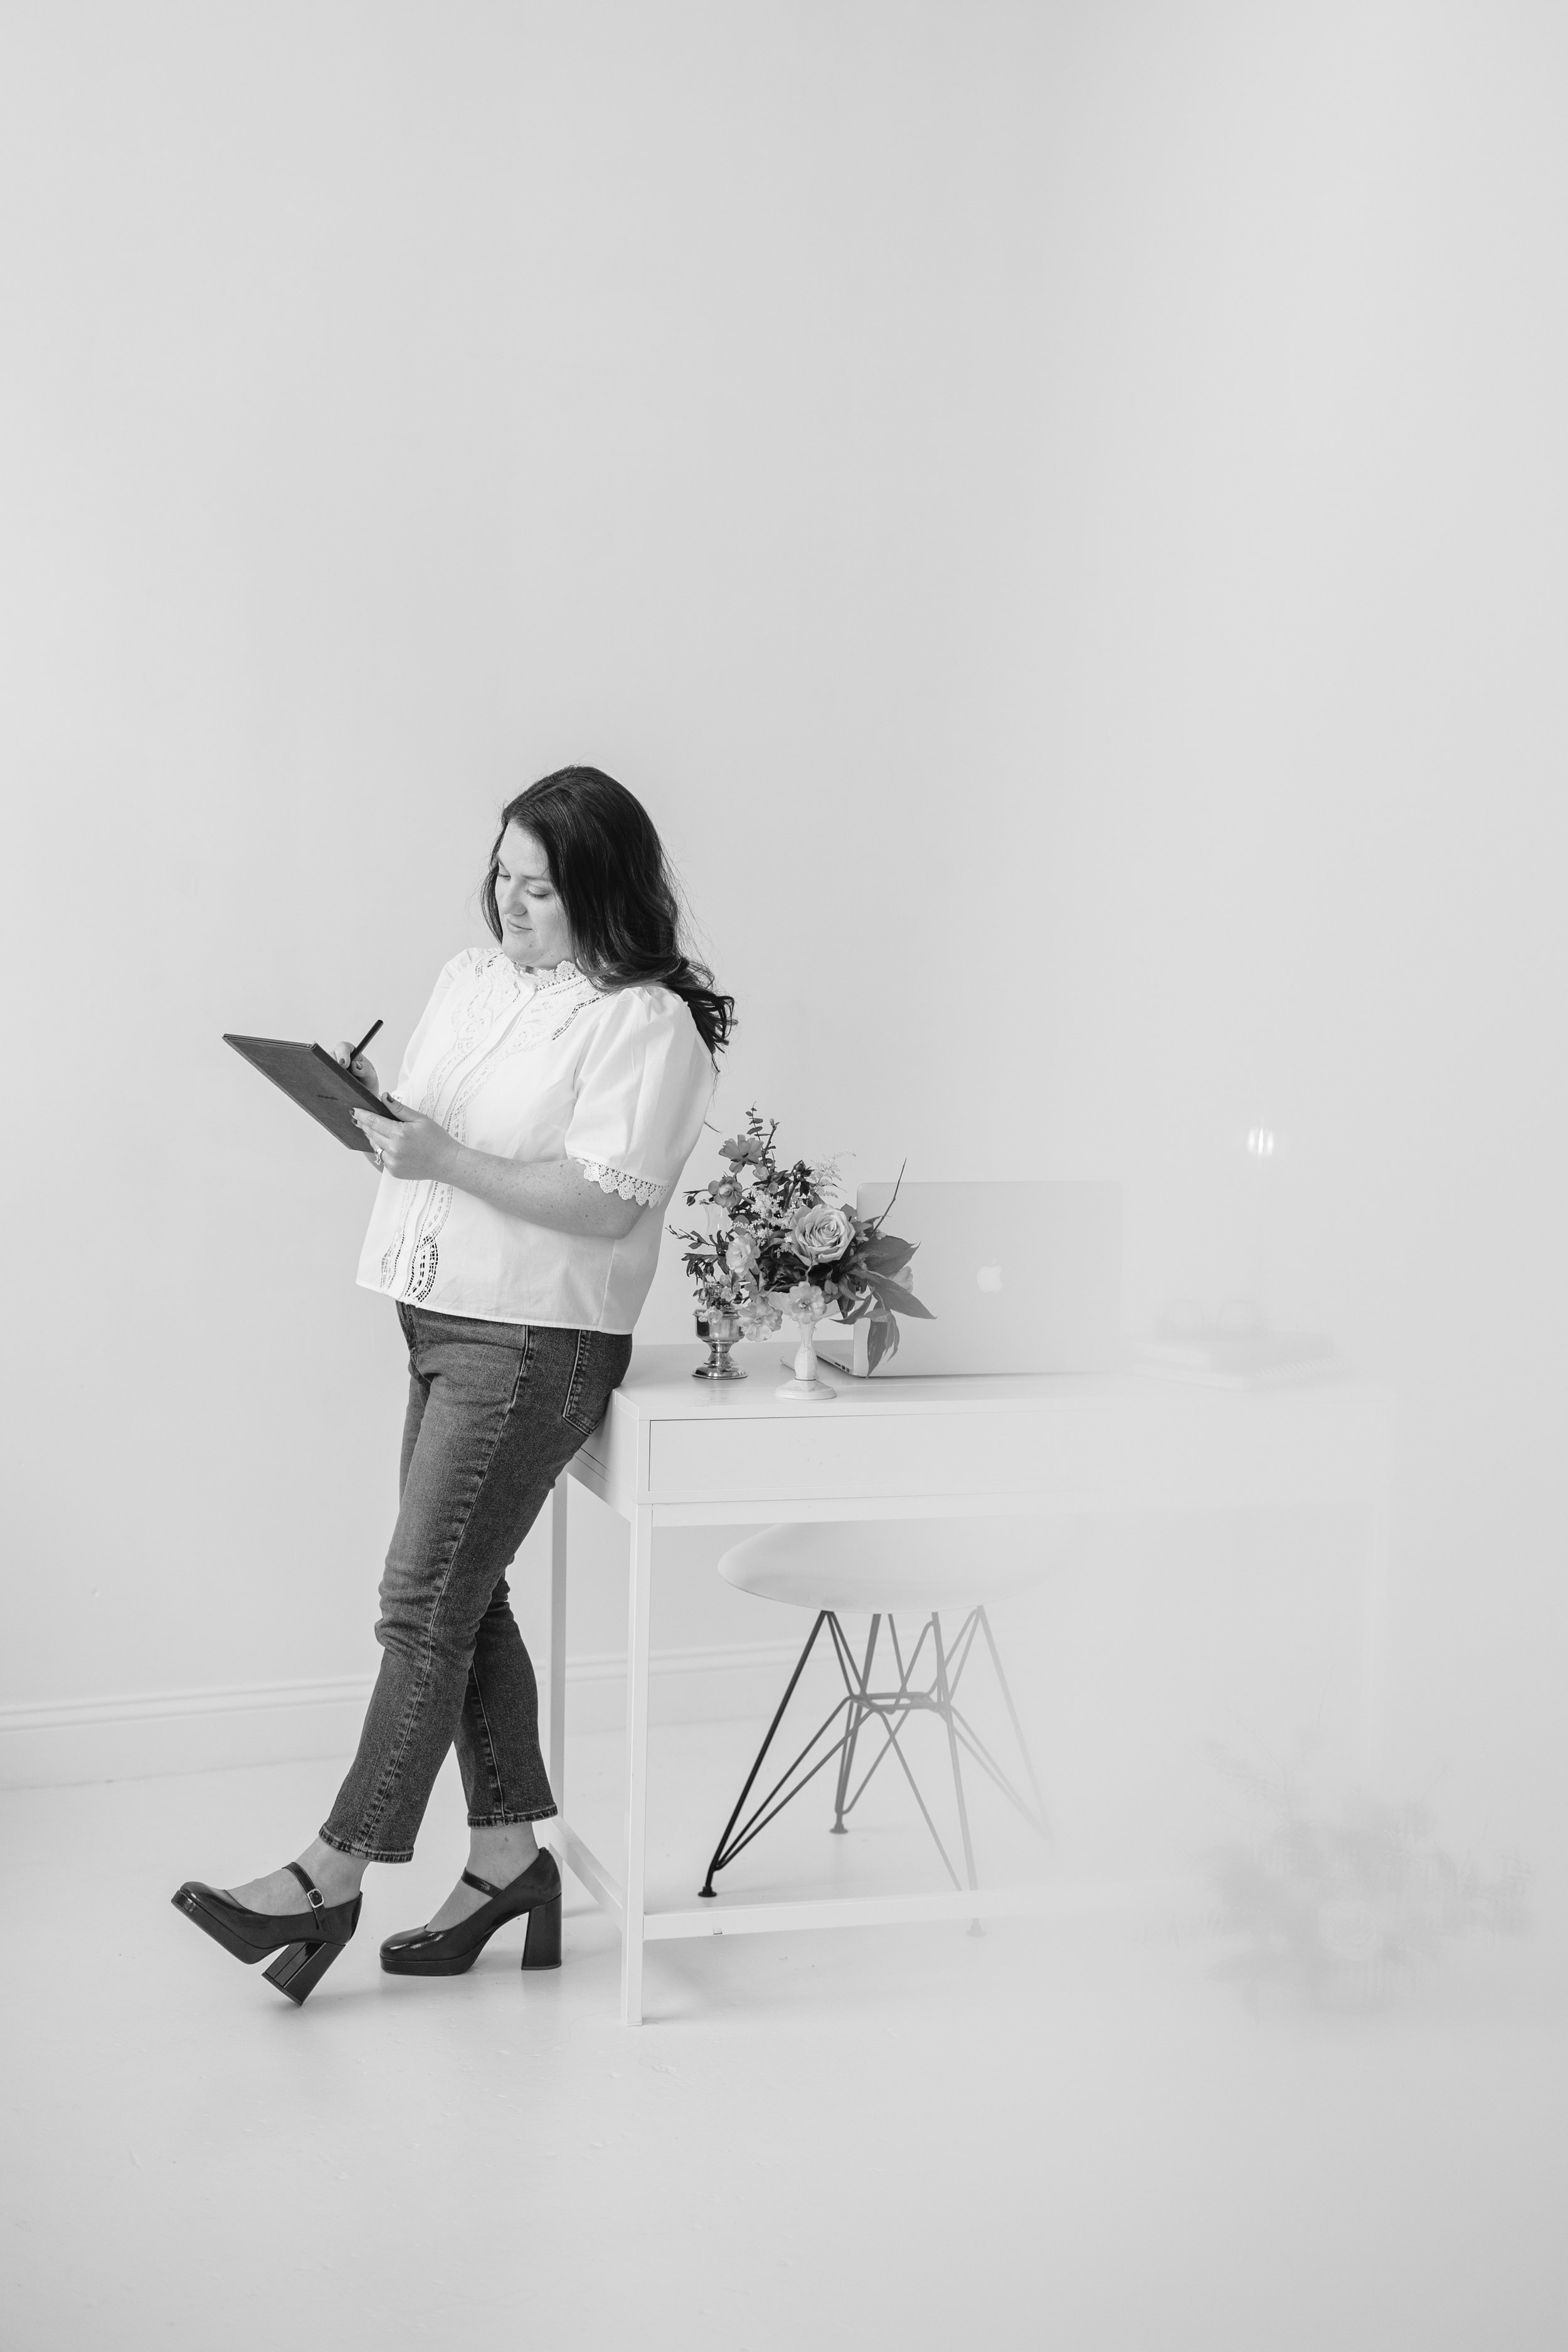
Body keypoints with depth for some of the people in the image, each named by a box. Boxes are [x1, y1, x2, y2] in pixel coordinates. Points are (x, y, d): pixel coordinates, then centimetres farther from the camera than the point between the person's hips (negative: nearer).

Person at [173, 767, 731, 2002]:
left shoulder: (649, 1023, -12)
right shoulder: (470, 976, 12)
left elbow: (606, 1204, -20)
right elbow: (427, 1128, 20)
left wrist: (447, 1160, -25)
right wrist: (368, 1107, -1)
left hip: (534, 1343, -8)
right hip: (444, 1322, 8)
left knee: (424, 1602, -5)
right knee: (464, 1598, 11)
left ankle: (335, 1876, 3)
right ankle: (509, 1854, 23)